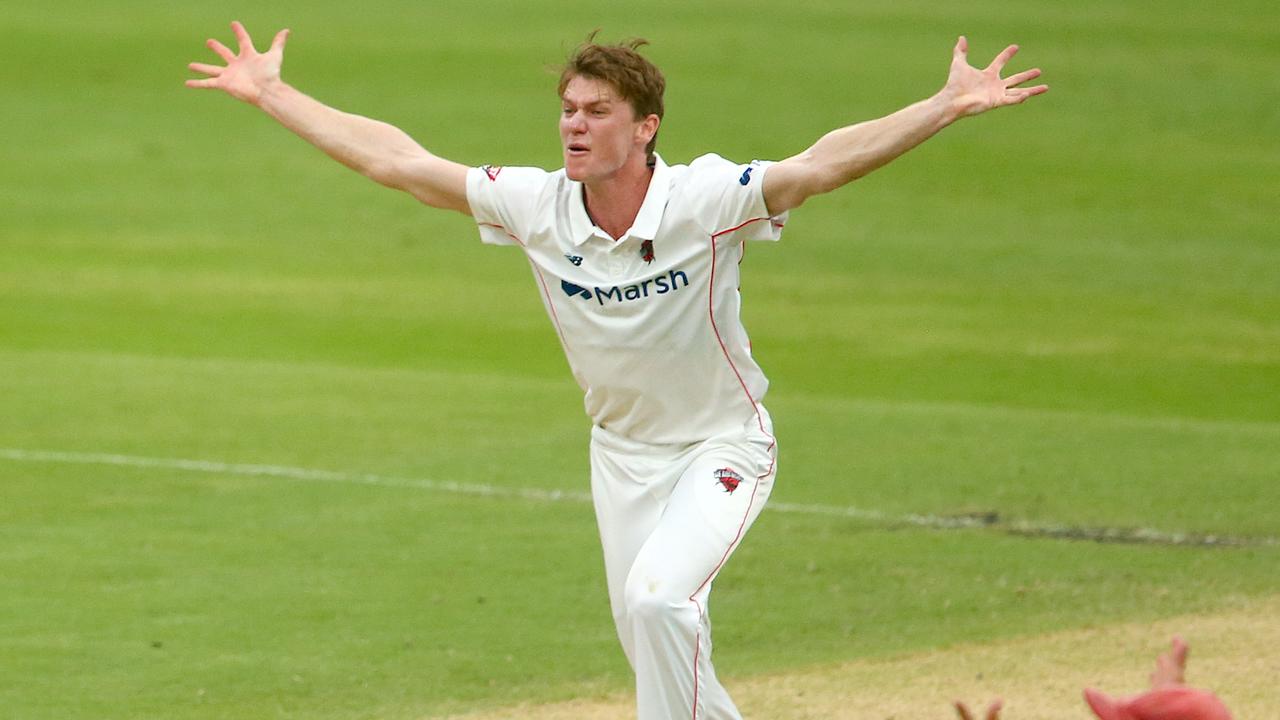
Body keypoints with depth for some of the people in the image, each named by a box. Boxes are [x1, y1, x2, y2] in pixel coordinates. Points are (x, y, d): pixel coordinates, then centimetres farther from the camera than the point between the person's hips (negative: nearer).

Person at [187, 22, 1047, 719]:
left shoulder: (707, 200, -25)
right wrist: (270, 94, -7)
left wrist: (949, 107, -50)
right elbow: (396, 159, -8)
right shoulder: (536, 207, -14)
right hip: (623, 453, 5)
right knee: (656, 650, 10)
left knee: (657, 598, -25)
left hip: (723, 446, -5)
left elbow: (823, 164, -37)